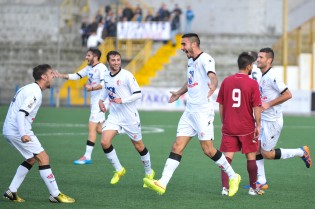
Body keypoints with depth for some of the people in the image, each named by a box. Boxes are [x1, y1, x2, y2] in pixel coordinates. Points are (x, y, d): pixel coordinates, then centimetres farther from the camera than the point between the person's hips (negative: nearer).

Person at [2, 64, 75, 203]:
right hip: (18, 131, -10)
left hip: (9, 130, 10)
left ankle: (11, 192, 17)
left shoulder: (28, 88, 16)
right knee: (43, 158, -7)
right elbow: (21, 112, -25)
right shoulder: (35, 92, -15)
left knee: (31, 159, 19)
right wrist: (23, 134, -32)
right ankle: (55, 195, -5)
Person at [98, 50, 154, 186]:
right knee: (104, 142, -14)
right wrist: (101, 100, 16)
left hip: (130, 117, -5)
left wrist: (122, 100, -25)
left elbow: (138, 94, -15)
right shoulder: (107, 77, 6)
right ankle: (118, 170, 4)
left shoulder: (127, 75, -13)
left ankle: (149, 172, 29)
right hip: (114, 116, 5)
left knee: (139, 146, 7)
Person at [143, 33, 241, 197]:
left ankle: (233, 177, 12)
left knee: (208, 150, -7)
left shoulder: (205, 59, -13)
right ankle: (162, 184, -8)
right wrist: (179, 93, 47)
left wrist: (213, 85, -54)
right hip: (189, 111, 8)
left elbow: (212, 75, -33)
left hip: (203, 111, -8)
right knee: (177, 147, -1)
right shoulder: (190, 61, 14)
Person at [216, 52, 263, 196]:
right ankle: (253, 188, 17)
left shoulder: (226, 81, 3)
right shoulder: (252, 83, -8)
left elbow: (221, 106, 7)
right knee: (251, 157, 10)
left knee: (227, 157, 2)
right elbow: (256, 107, -8)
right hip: (247, 128, -2)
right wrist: (258, 125, 0)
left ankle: (225, 187, -9)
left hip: (229, 128, 3)